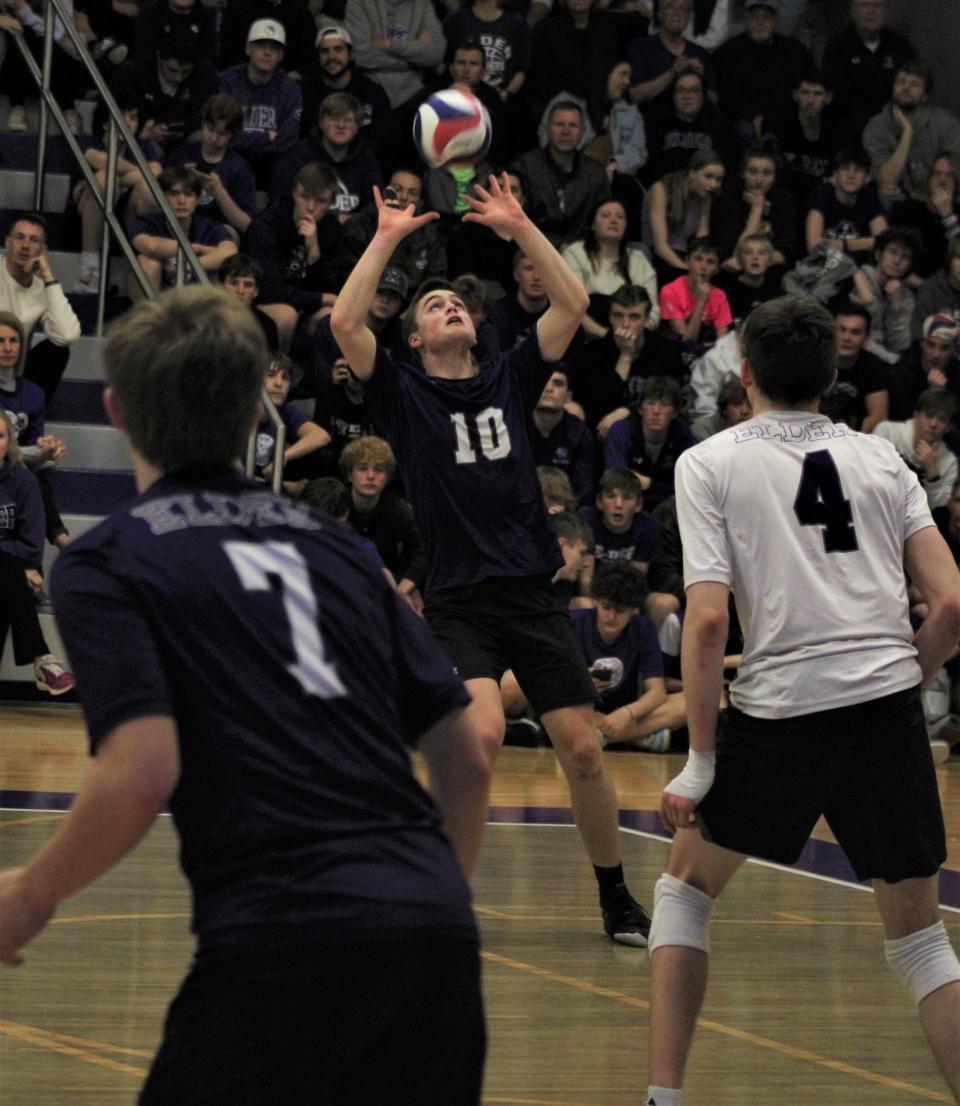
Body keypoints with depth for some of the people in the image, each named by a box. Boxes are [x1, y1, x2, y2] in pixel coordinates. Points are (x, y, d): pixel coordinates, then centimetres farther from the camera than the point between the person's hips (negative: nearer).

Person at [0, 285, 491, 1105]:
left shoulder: (105, 565, 4)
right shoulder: (332, 546, 21)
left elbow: (141, 774, -10)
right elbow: (467, 760, 19)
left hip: (280, 944, -5)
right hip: (436, 934, 6)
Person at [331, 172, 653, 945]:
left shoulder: (510, 380, 15)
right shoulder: (405, 393, 7)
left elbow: (572, 304, 6)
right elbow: (345, 322, -7)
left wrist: (519, 228, 4)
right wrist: (388, 238, -2)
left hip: (535, 597, 3)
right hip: (459, 602, -3)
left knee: (583, 749, -1)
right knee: (484, 731, -25)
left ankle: (617, 899, 16)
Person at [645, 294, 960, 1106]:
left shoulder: (710, 463, 5)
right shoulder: (881, 459, 14)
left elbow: (708, 619, -6)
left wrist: (700, 760, -4)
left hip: (780, 706, -2)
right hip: (888, 705, 2)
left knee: (686, 887, 20)